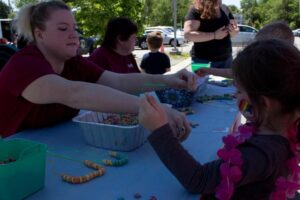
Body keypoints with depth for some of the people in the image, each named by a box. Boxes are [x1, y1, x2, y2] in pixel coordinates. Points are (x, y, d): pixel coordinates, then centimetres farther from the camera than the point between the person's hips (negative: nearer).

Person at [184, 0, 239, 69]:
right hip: (203, 60, -6)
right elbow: (188, 35, -21)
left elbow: (236, 29, 18)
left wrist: (233, 31, -7)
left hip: (226, 59, 6)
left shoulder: (225, 9, 8)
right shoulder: (196, 10, -10)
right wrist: (214, 35, -23)